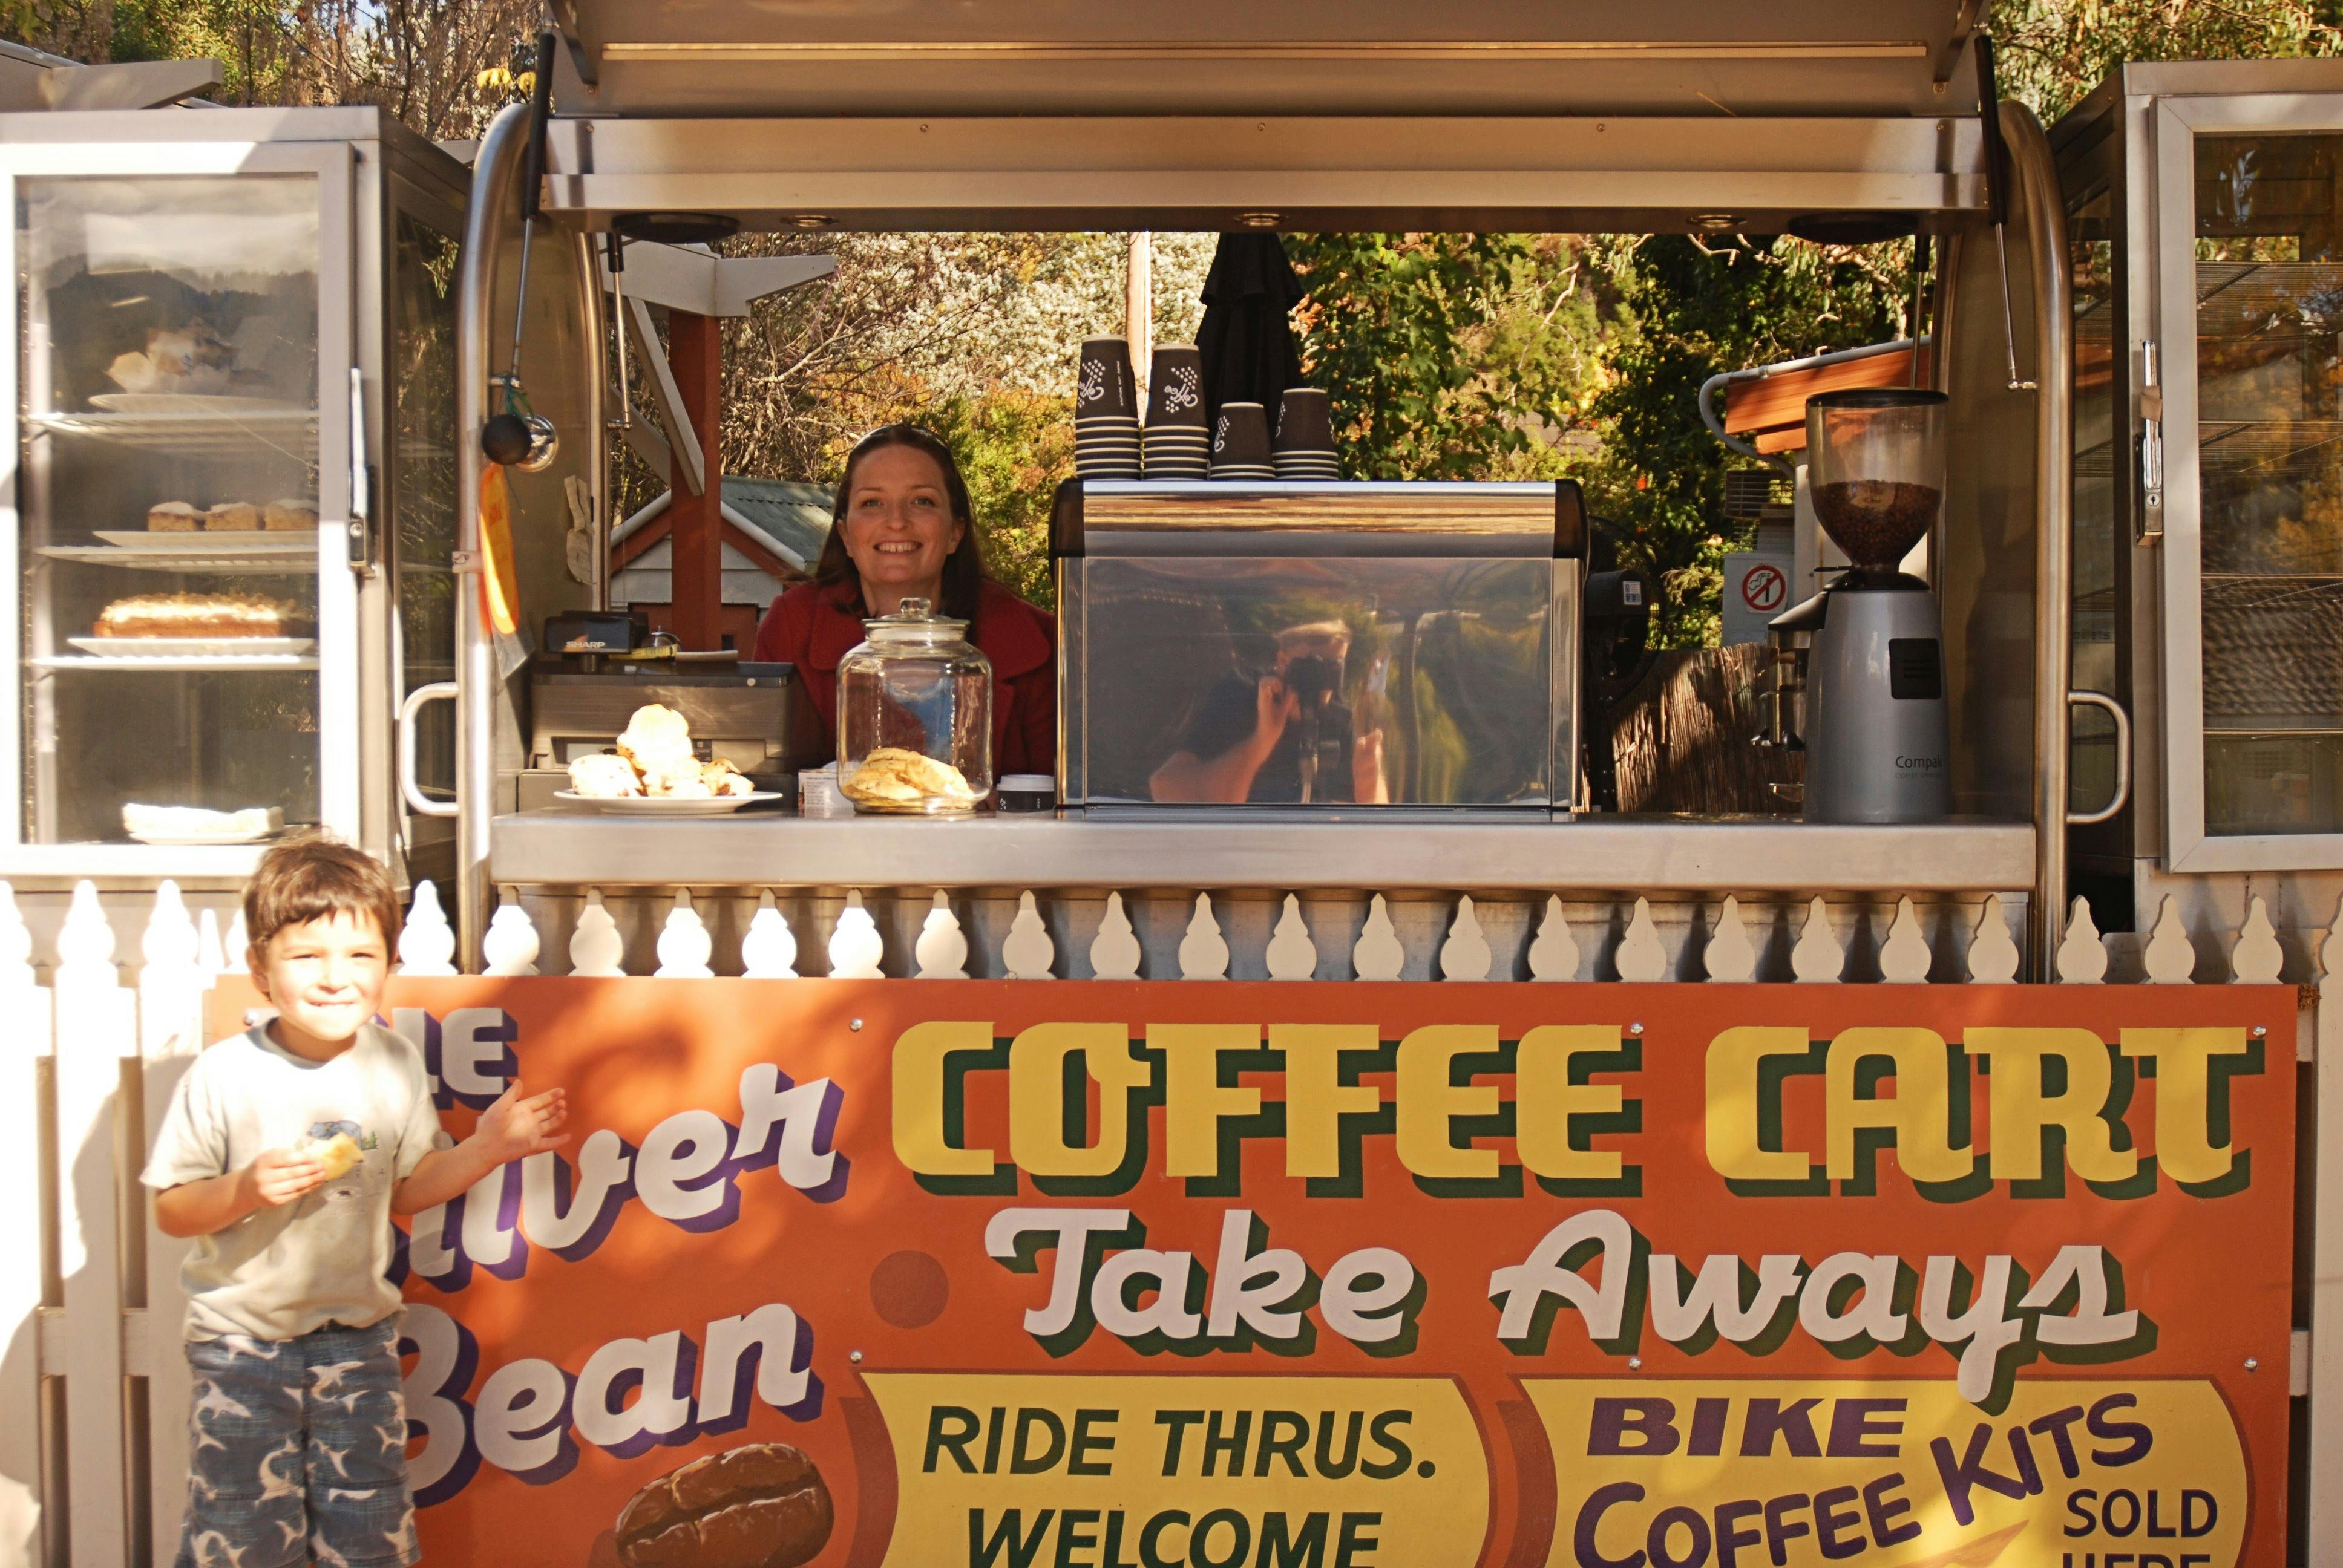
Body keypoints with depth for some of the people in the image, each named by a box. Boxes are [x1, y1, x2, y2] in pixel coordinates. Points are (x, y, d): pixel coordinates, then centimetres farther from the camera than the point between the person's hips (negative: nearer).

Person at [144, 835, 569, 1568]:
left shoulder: (396, 1065, 0)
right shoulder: (225, 1076, -12)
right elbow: (171, 1211, -7)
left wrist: (486, 1147, -3)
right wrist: (246, 1192, -24)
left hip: (359, 1335, 3)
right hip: (244, 1337, -3)